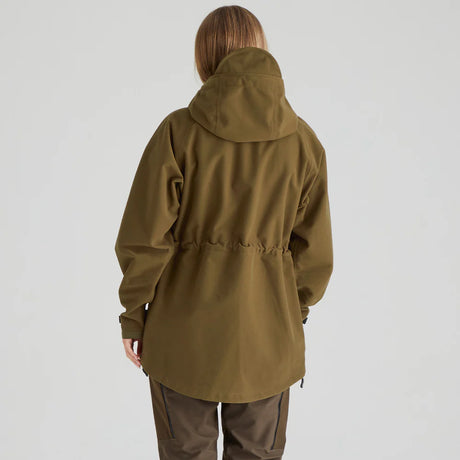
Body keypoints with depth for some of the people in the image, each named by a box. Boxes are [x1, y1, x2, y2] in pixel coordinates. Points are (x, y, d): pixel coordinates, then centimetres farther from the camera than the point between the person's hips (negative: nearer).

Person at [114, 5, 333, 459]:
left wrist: (134, 315, 3)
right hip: (267, 336, 2)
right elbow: (313, 249, 0)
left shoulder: (178, 131, -12)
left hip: (185, 332, -1)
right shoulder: (303, 140, -5)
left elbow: (144, 239, -10)